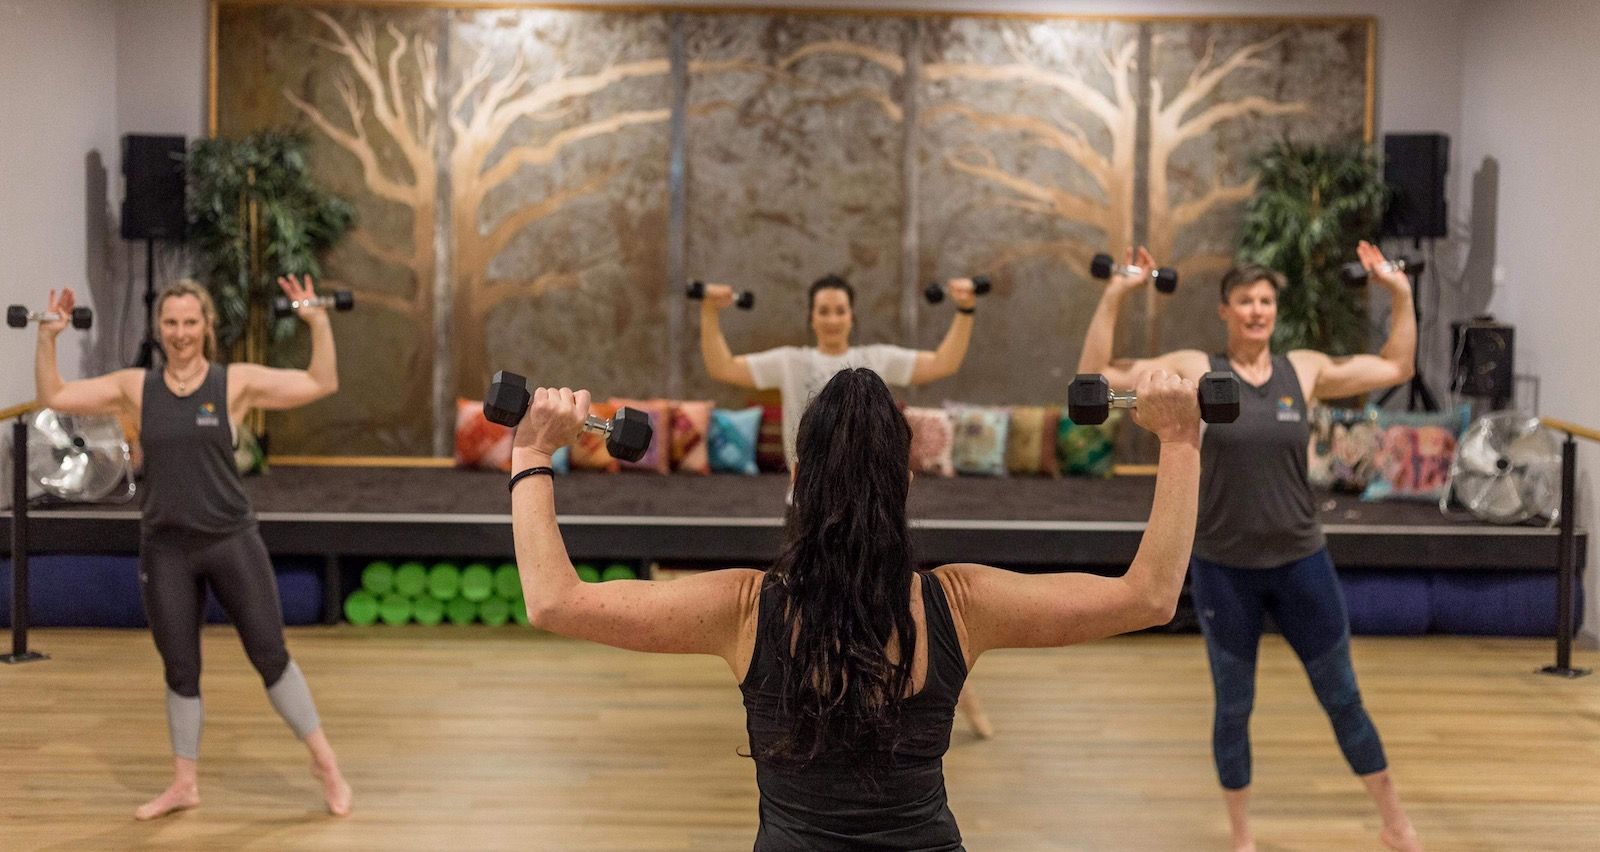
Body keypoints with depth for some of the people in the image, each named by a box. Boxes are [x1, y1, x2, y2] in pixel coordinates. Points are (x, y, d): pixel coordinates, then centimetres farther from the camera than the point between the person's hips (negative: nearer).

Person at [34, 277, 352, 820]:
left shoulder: (237, 383, -4)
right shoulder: (135, 388, 3)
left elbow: (322, 384, -7)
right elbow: (53, 397, 6)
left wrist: (319, 323, -17)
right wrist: (47, 339, -4)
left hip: (231, 540, -2)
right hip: (165, 548, 2)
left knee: (271, 657, 2)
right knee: (180, 671, 11)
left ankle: (325, 764, 16)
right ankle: (185, 784, 25)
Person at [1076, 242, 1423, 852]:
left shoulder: (1306, 369, 0)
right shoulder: (1195, 371, -7)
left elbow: (1396, 367, 11)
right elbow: (1097, 377, -11)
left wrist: (1400, 294, 3)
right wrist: (1115, 296, -18)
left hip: (1301, 563, 2)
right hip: (1223, 569, -2)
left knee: (1342, 698, 12)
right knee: (1233, 708, 11)